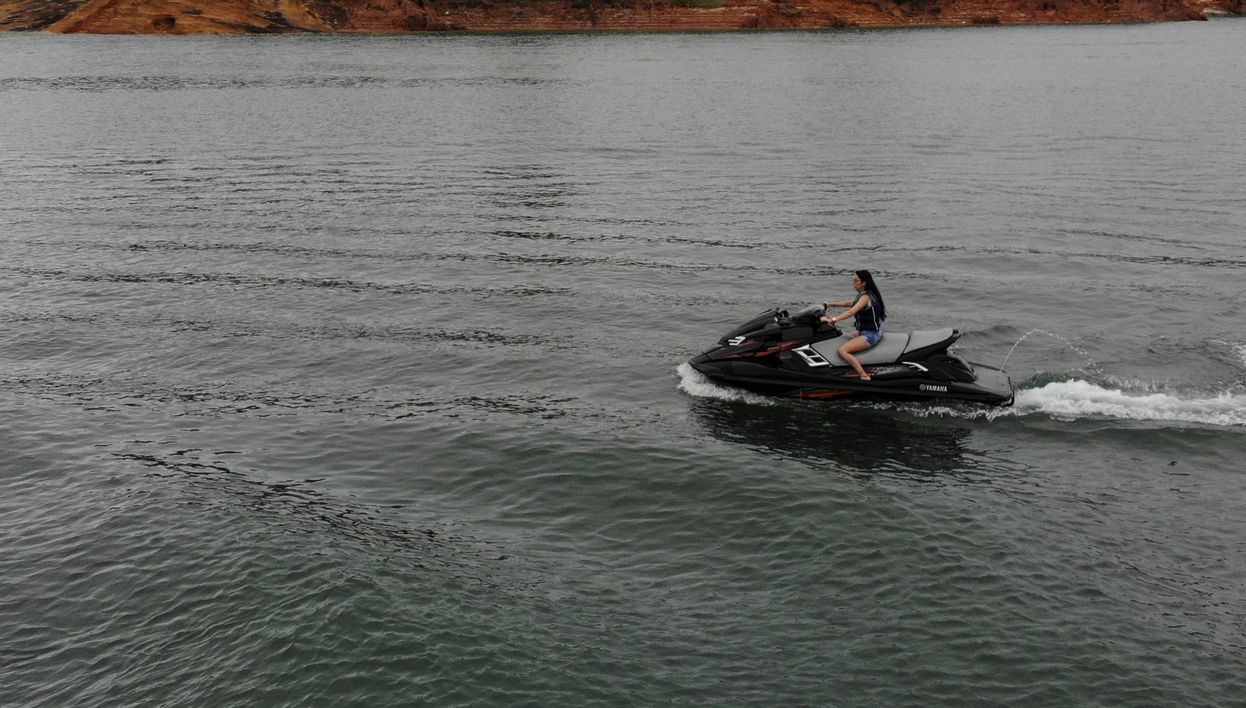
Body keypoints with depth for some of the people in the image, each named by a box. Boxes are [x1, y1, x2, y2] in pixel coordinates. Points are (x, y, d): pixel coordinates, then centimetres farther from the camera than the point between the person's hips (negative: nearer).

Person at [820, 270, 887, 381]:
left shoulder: (866, 297, -18)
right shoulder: (863, 294, 12)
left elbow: (851, 312, -31)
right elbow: (850, 303, 27)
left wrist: (832, 319, -37)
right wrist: (831, 304, 21)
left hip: (870, 334, -11)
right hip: (865, 331, 11)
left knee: (841, 351, -23)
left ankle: (864, 376, -27)